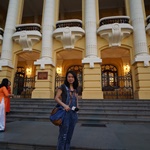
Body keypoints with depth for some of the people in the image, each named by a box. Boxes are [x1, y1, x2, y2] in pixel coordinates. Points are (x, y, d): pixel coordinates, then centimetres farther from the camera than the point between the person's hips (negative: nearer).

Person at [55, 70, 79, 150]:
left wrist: (77, 106, 2)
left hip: (73, 113, 6)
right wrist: (64, 105, -21)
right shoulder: (63, 86, -5)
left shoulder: (75, 89, 11)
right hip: (65, 112, -5)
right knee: (63, 134, 0)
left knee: (69, 134, 16)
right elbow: (56, 98, -9)